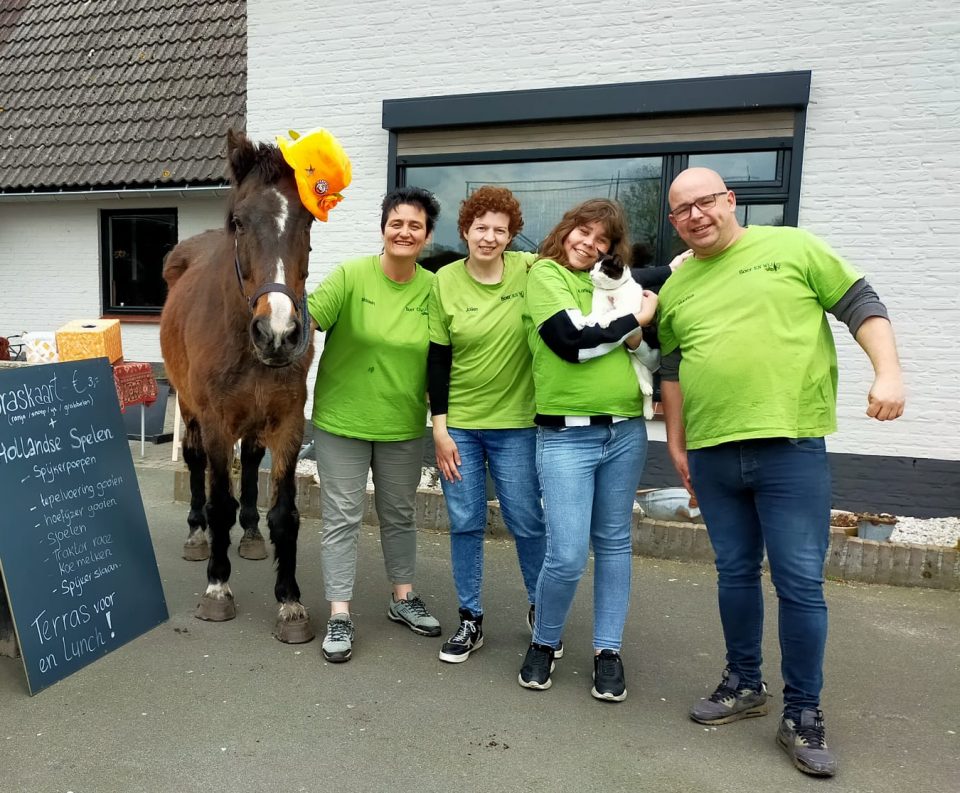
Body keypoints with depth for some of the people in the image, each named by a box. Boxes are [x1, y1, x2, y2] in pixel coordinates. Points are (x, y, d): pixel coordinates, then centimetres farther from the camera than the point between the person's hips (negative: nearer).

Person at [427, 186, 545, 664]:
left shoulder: (531, 271, -6)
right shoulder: (445, 281, -3)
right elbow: (437, 359, -1)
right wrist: (439, 428, -4)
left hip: (516, 424, -1)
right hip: (457, 422, 1)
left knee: (527, 523, 7)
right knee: (465, 524, 8)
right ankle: (471, 620, 25)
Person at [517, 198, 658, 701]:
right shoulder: (545, 273, 0)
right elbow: (570, 341, -14)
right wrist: (634, 320, -3)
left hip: (625, 431, 6)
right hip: (566, 435, -5)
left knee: (614, 543, 12)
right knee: (567, 555, -8)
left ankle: (608, 650, 26)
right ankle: (543, 643, 19)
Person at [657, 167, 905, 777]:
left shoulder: (792, 247, 2)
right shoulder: (676, 287, 12)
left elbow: (862, 305, 2)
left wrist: (888, 373, -11)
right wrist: (676, 443, 15)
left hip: (792, 448, -3)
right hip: (712, 456, 4)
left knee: (800, 583, 0)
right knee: (735, 574, 14)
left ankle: (803, 713, 17)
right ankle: (745, 684, 32)